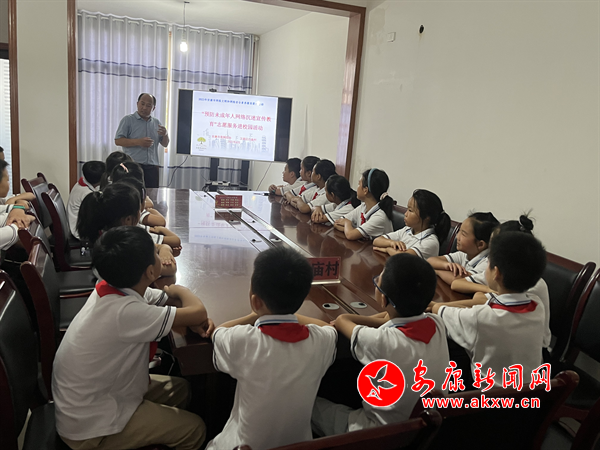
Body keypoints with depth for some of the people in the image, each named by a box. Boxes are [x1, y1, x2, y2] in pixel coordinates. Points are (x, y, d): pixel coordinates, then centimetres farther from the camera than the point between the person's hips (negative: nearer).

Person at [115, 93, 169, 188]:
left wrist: (165, 134, -4)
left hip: (152, 167, 4)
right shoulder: (128, 120, 5)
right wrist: (138, 142, -17)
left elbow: (165, 144, 19)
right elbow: (118, 141, -3)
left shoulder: (156, 123, 17)